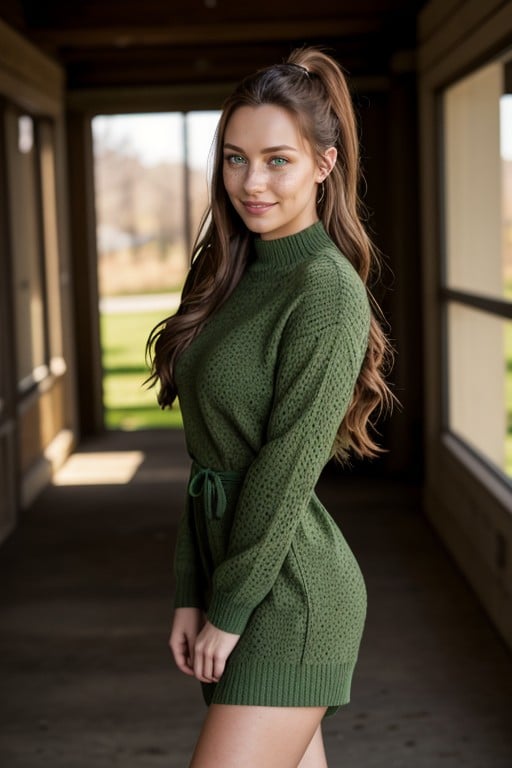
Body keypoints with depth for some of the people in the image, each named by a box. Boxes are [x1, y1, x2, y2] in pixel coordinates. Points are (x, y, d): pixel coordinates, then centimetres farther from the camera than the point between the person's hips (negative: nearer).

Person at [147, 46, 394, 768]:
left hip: (291, 591, -8)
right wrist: (191, 596, 8)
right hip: (226, 559, 8)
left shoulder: (327, 290, -15)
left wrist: (229, 610, -11)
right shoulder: (235, 279, 10)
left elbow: (287, 470, -17)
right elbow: (210, 458, 11)